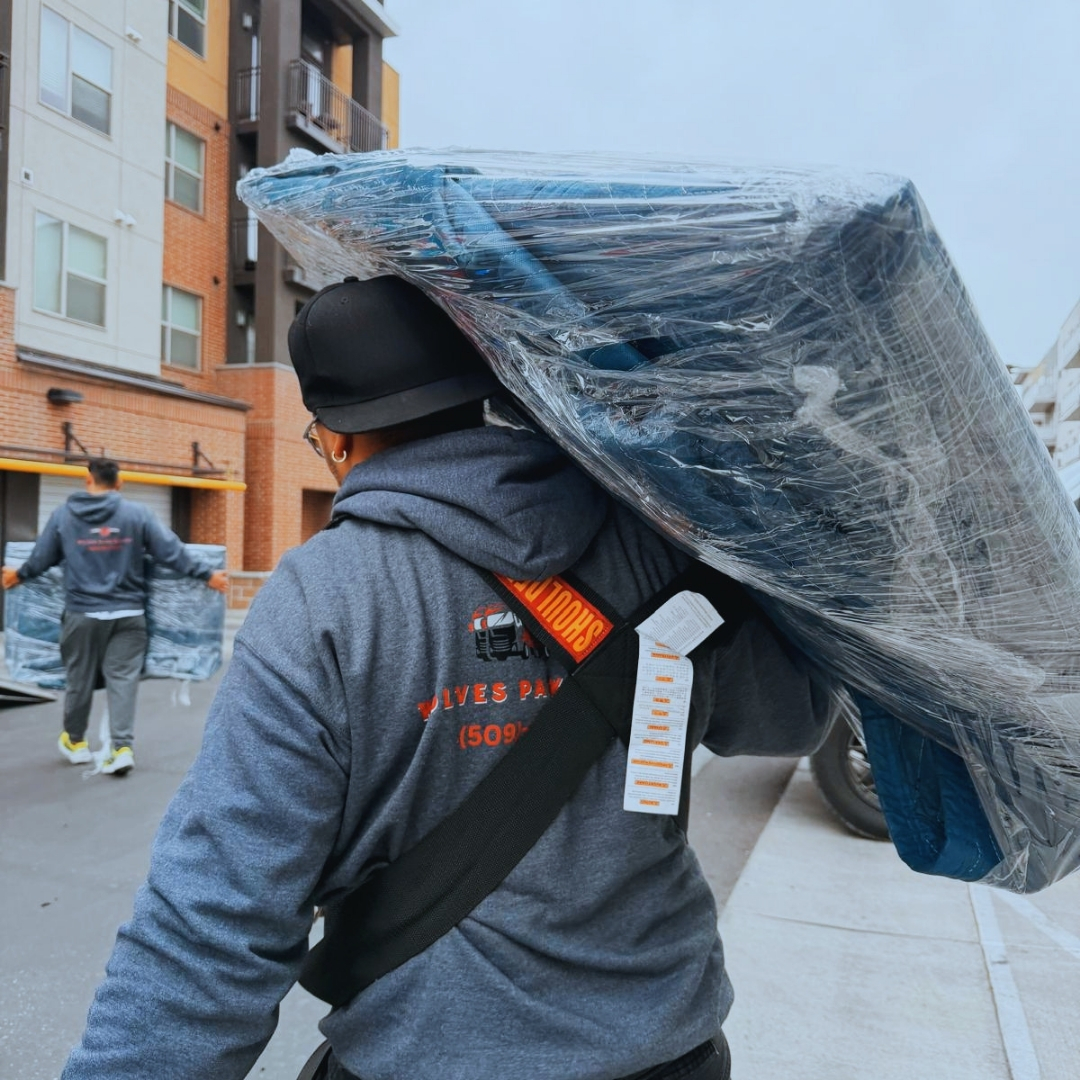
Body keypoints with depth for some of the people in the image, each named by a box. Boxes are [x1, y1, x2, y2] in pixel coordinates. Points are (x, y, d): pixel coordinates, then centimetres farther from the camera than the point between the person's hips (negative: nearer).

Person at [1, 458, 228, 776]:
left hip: (82, 615, 1)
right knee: (123, 679, 2)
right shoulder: (137, 513, -5)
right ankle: (122, 747, -4)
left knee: (80, 678, 16)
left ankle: (75, 741, 35)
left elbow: (41, 557, 12)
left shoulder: (63, 514, 0)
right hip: (128, 614, -1)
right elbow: (170, 551, -7)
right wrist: (206, 574, 1)